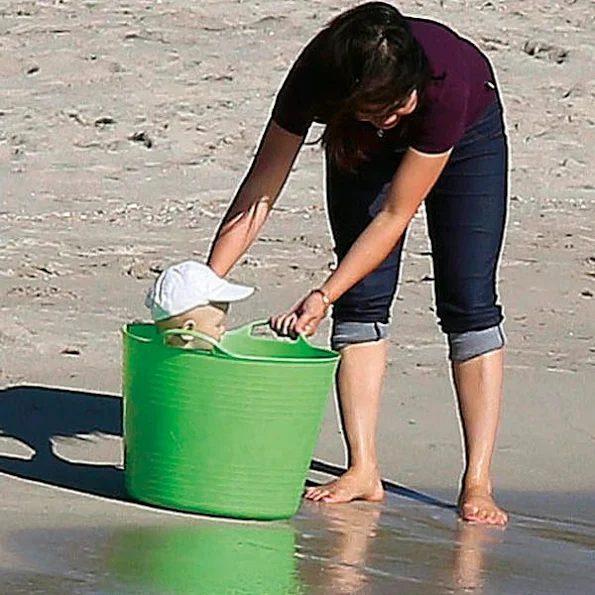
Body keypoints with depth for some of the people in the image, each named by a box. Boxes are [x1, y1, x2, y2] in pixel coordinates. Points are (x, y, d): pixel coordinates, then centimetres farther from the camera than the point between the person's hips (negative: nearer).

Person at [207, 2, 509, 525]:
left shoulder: (447, 84, -43)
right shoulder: (318, 75, -37)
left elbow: (394, 216, -34)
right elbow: (259, 190, -30)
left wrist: (324, 297, -37)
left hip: (468, 134, -2)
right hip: (365, 150, 3)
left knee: (469, 301, -12)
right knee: (363, 300, -9)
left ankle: (477, 483, -13)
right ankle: (363, 470, -7)